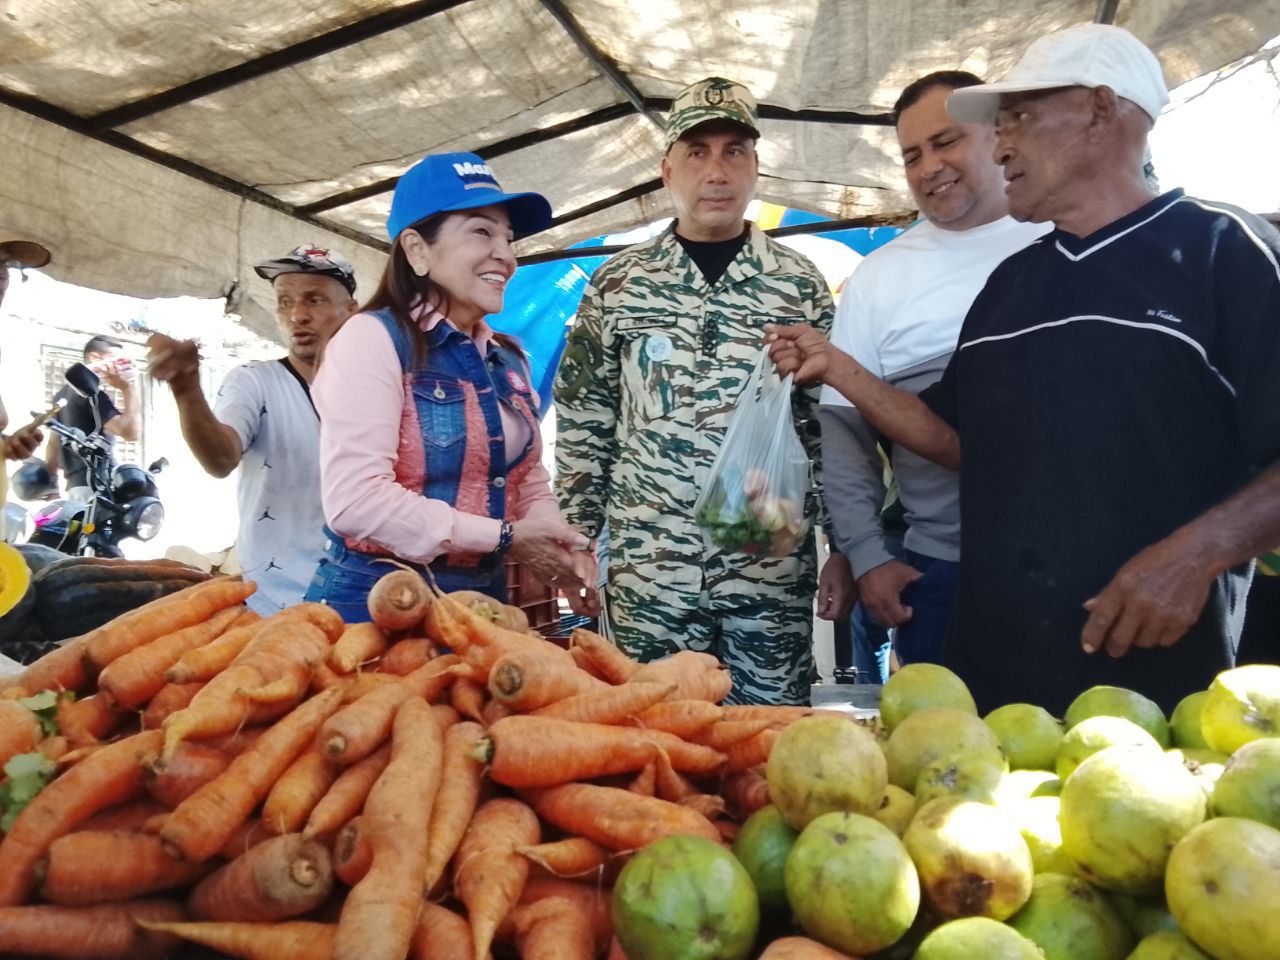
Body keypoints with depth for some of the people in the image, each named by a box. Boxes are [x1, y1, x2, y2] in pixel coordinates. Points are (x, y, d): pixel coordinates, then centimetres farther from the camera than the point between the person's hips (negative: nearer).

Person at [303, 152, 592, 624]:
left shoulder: (510, 359, 10)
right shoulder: (373, 338, -11)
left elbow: (529, 481, 12)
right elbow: (354, 500, -22)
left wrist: (556, 540, -10)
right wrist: (504, 538, -17)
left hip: (482, 603, 7)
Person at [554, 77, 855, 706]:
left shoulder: (800, 285, 4)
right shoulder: (617, 282, 5)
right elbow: (582, 424, 7)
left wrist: (845, 551, 2)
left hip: (774, 570, 0)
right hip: (645, 569, 0)